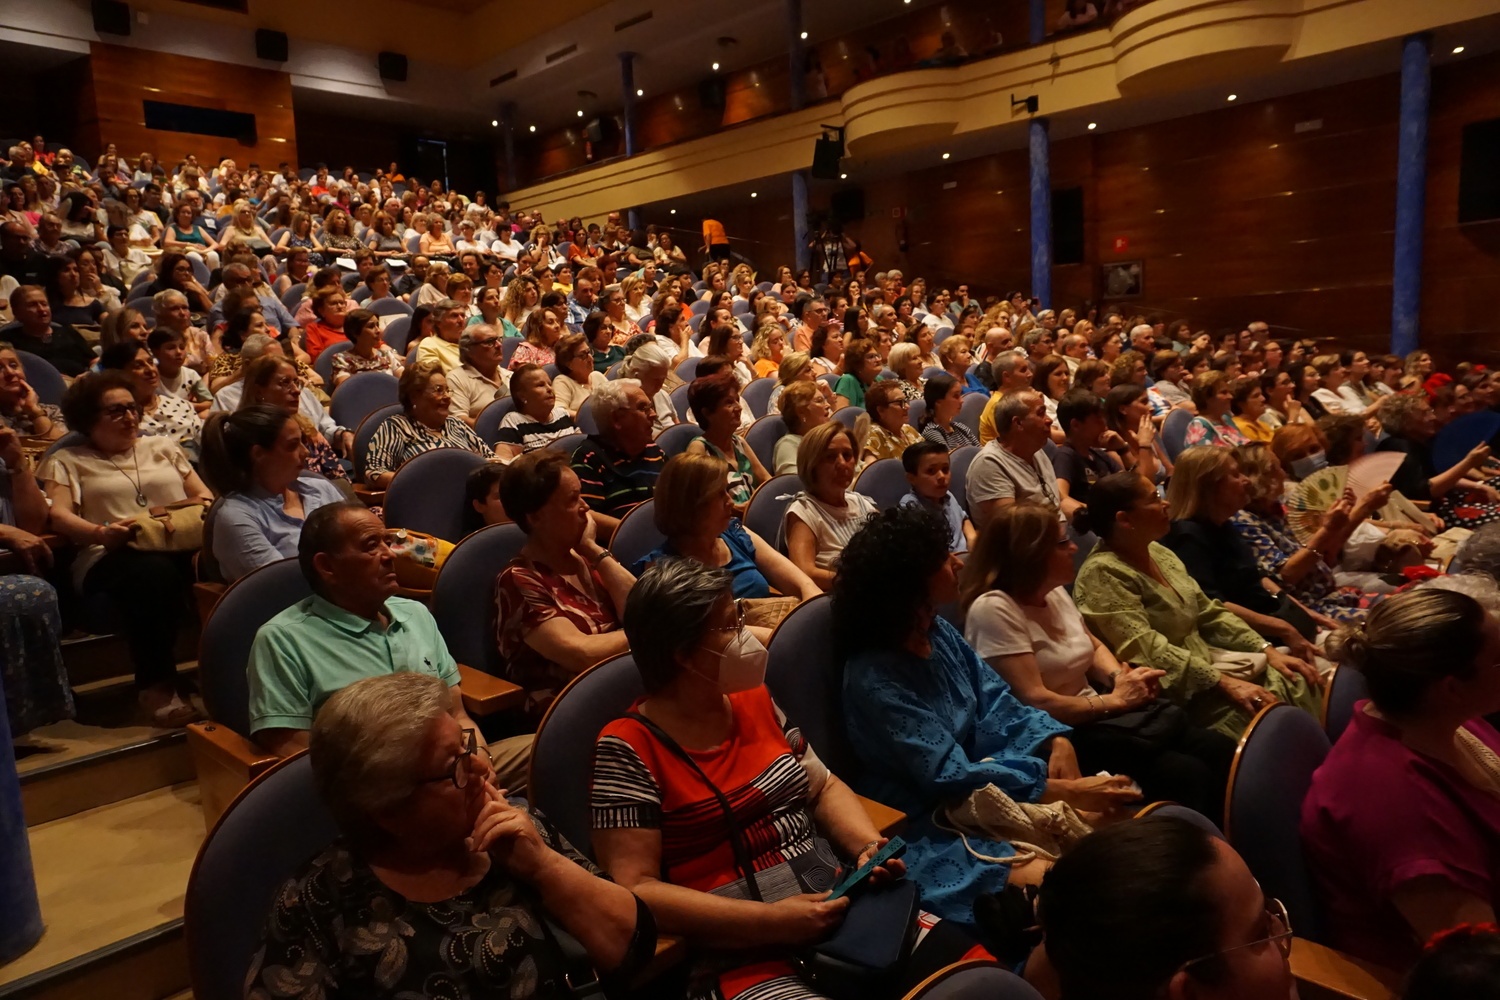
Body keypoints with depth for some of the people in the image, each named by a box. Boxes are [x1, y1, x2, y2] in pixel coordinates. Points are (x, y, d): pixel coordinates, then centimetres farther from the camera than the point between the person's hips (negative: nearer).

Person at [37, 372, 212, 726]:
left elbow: (203, 494, 22)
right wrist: (101, 533, -19)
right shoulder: (67, 461, 18)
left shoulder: (163, 446, 28)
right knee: (156, 573, -41)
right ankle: (156, 684, -31)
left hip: (183, 546, 3)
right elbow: (58, 515, 3)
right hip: (114, 557, -2)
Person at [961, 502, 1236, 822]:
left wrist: (1121, 676, -1)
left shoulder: (1055, 592, 7)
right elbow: (1035, 702, -24)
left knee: (1224, 753, -5)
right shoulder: (994, 609, -21)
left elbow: (1094, 647, 22)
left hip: (1097, 716, 9)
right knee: (1187, 775, -23)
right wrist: (1114, 700, -15)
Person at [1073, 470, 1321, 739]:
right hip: (1171, 693, -8)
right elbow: (1149, 652, -25)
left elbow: (1209, 612, 13)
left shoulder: (1157, 552, 9)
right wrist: (1225, 683, -26)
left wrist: (1267, 649, 3)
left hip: (1207, 664, 8)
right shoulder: (1103, 574, -19)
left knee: (1296, 684, -8)